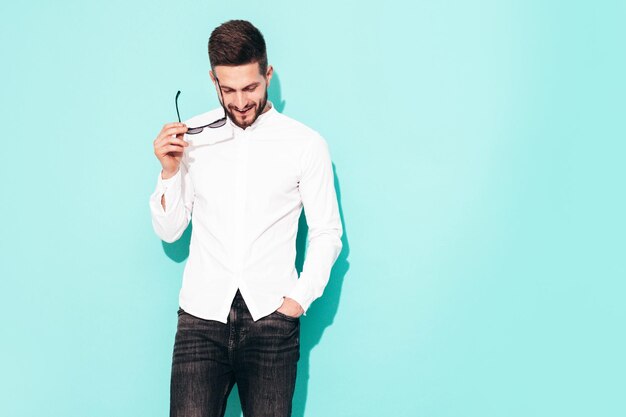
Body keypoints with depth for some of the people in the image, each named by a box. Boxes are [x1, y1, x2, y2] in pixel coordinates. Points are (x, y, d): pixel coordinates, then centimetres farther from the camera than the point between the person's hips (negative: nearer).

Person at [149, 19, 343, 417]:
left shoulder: (306, 144, -1)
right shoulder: (192, 136, 5)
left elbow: (327, 233, 4)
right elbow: (169, 230, 8)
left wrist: (298, 299, -5)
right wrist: (169, 171, -7)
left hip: (271, 317, -1)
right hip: (201, 315, 1)